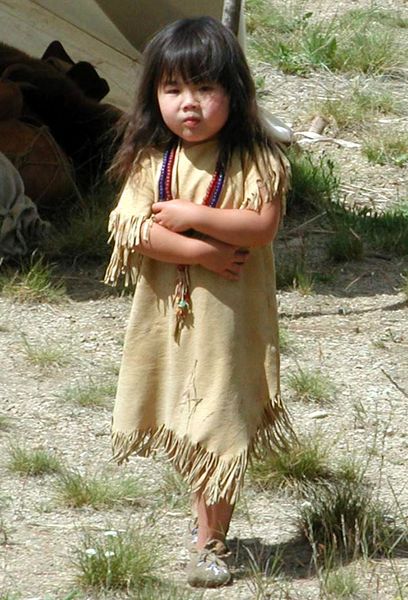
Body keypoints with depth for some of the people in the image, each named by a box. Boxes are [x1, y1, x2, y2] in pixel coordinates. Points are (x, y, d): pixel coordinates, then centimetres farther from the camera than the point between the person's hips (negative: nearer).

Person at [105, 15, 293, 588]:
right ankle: (212, 516, 29)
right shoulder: (151, 160, -1)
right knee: (188, 425, 12)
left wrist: (192, 215, -21)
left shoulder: (255, 159, -7)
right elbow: (134, 230, -11)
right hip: (167, 310, 3)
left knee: (220, 428, -1)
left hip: (229, 314, -3)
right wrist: (202, 252, -20)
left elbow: (262, 224, -18)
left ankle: (211, 541, 8)